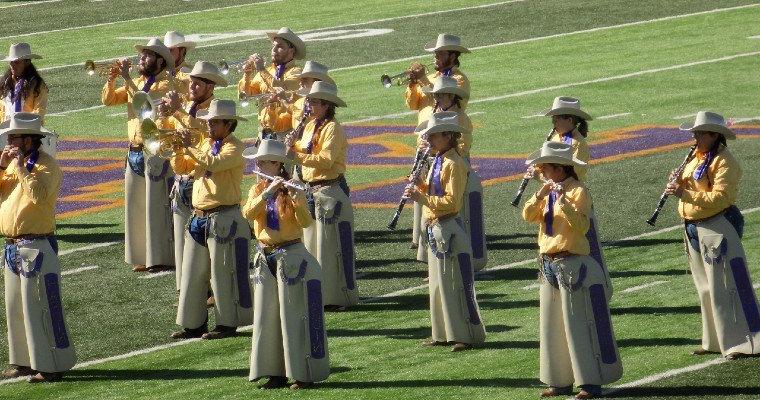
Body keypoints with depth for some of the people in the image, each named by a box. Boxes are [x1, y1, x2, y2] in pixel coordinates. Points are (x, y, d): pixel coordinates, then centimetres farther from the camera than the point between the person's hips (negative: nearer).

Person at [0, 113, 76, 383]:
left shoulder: (47, 165, -12)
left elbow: (39, 194, -28)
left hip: (36, 246, -9)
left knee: (39, 307, -9)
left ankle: (51, 366, -5)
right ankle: (23, 361, 21)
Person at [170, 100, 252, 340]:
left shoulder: (234, 147, -10)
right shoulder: (205, 145, 14)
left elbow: (213, 163, -28)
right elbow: (181, 168, 13)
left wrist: (189, 147, -22)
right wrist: (178, 150, -4)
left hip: (223, 219, -8)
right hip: (199, 218, 8)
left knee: (223, 274, -3)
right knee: (193, 275, 10)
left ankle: (227, 324, 6)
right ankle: (193, 324, 16)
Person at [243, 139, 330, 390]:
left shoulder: (292, 189, -8)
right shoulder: (258, 190, 7)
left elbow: (305, 223, -20)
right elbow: (248, 214, -12)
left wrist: (297, 200, -37)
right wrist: (267, 192, -25)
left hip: (291, 257, -6)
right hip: (266, 258, 6)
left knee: (293, 316, -5)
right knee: (266, 317, 6)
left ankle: (304, 374, 1)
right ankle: (276, 372, 13)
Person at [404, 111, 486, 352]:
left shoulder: (454, 164, -16)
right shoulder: (438, 161, 14)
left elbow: (451, 202, -21)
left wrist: (422, 198, -25)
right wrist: (420, 187, 2)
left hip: (449, 230, -10)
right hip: (435, 230, 10)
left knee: (456, 285, -6)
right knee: (438, 284, 14)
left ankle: (468, 335, -2)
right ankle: (443, 333, 21)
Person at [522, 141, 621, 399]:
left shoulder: (578, 192, -10)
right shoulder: (548, 193, 13)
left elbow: (581, 225, -23)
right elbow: (528, 216, 1)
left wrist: (563, 202, -30)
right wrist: (540, 196, -13)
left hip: (573, 265, -8)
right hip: (549, 266, 8)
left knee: (577, 325, -6)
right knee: (551, 326, 10)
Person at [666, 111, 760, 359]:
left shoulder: (724, 162, -13)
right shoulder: (696, 159, 15)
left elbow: (721, 197, -23)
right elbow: (690, 189, 20)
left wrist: (685, 194, -26)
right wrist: (678, 183, -2)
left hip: (718, 229, -9)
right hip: (694, 230, 9)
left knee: (724, 288, -10)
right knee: (706, 290, 14)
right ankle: (715, 341, 21)